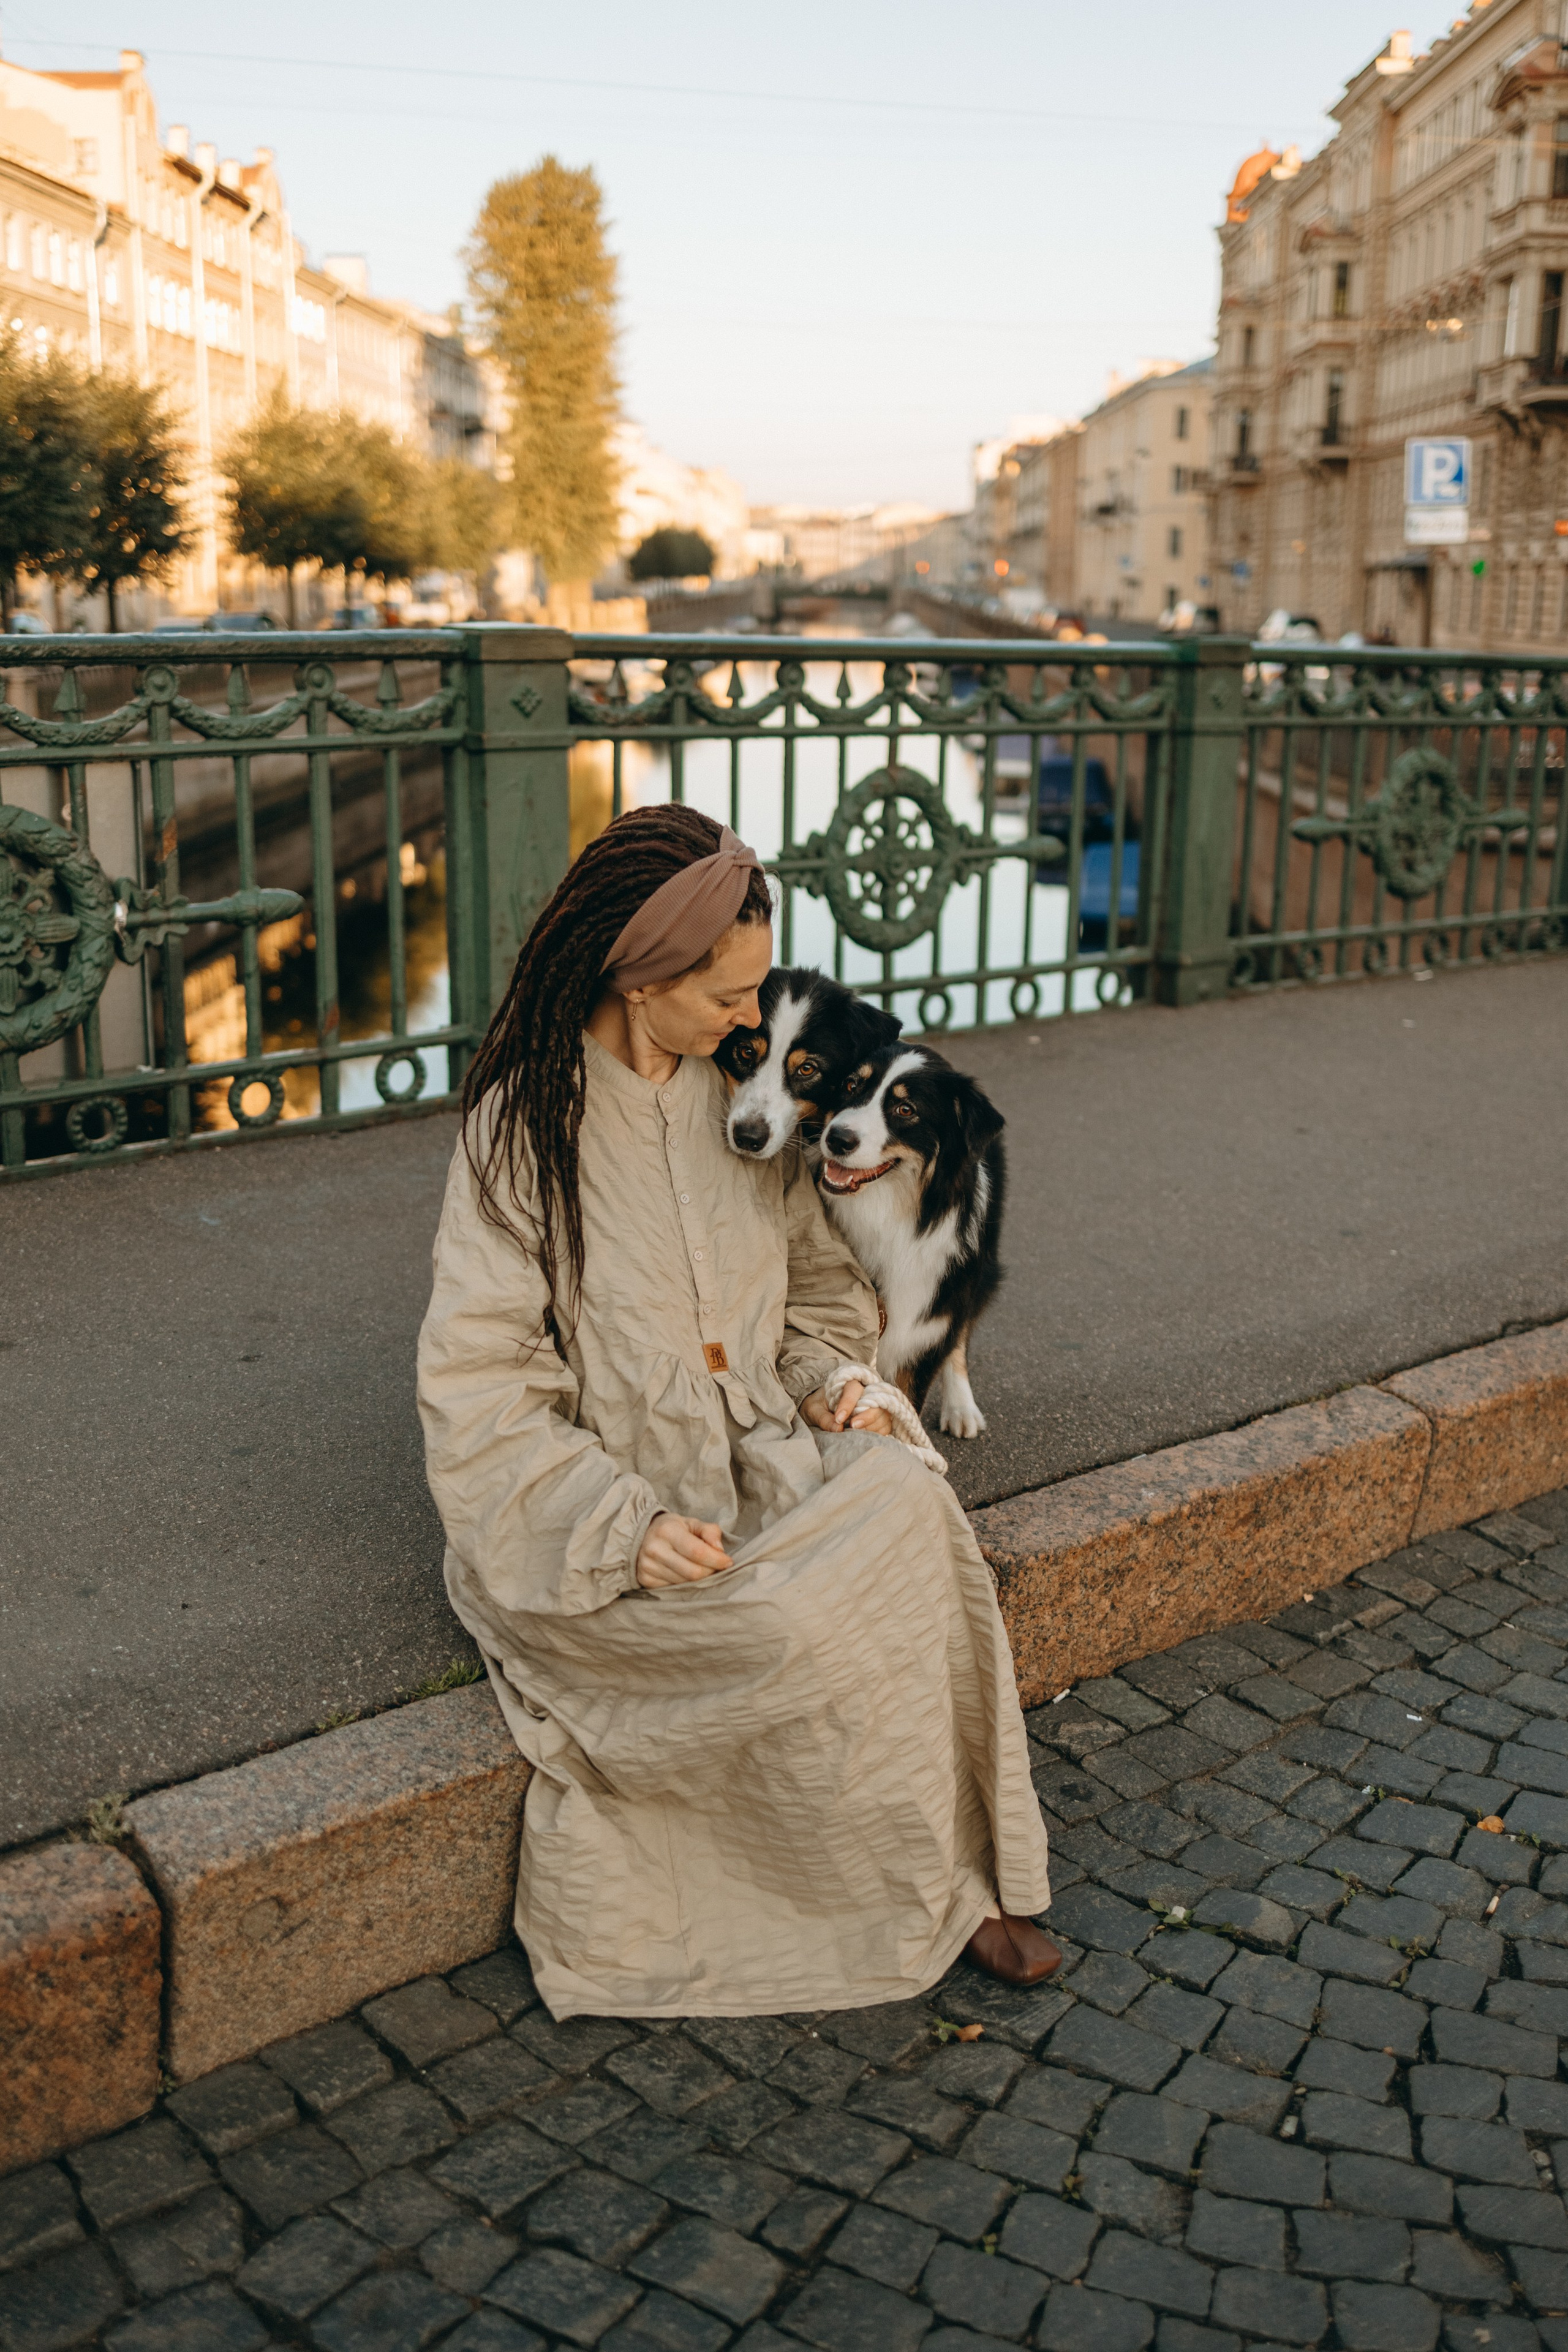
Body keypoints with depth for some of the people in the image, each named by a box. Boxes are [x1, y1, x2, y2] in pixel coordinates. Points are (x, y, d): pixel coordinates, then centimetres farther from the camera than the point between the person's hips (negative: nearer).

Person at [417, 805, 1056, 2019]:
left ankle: (967, 1870, -11)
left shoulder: (739, 1099, 7)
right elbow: (477, 1387, -12)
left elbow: (822, 1280, 20)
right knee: (807, 1629, -29)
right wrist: (628, 1526, -23)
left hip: (765, 1460, 5)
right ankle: (930, 1895, -3)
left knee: (908, 1508, -26)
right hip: (595, 1507, -5)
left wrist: (833, 1378, -3)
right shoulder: (525, 1126, -10)